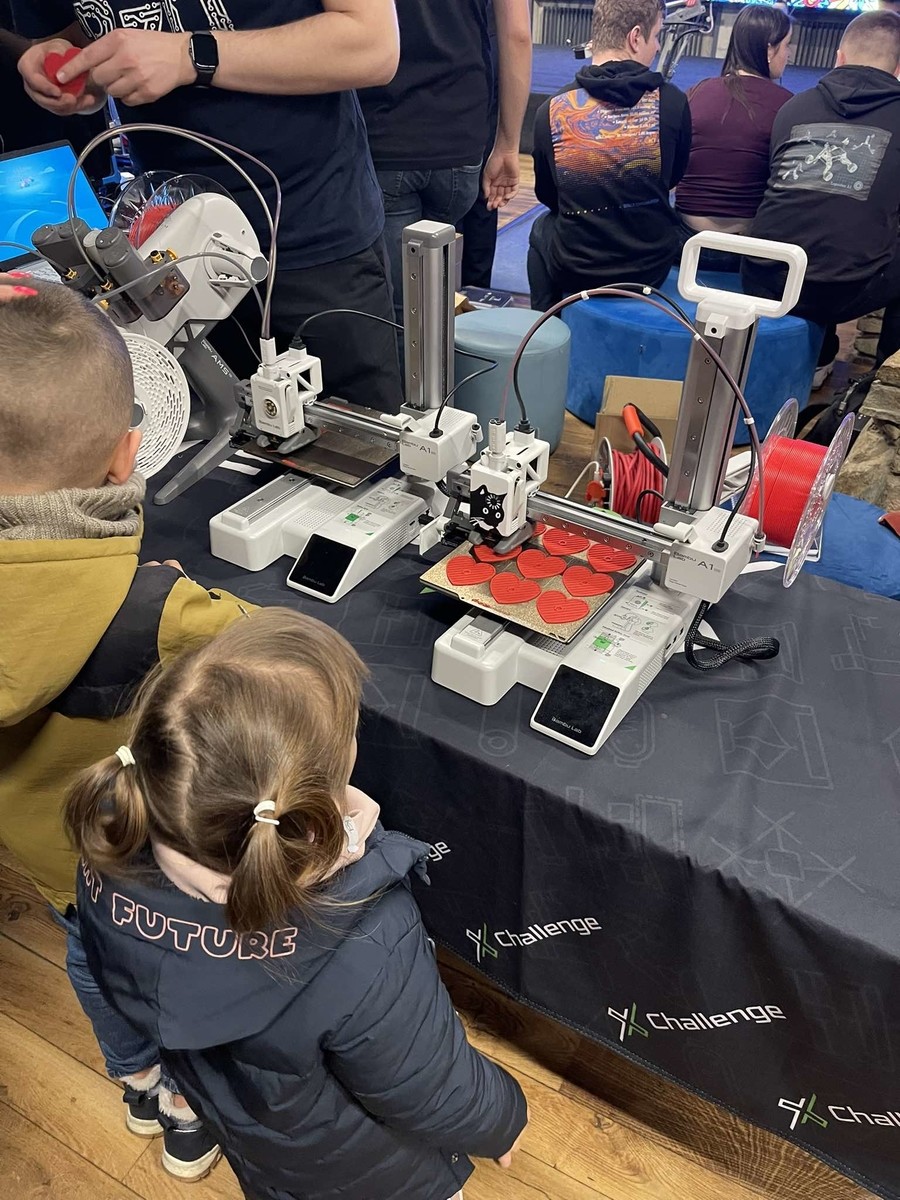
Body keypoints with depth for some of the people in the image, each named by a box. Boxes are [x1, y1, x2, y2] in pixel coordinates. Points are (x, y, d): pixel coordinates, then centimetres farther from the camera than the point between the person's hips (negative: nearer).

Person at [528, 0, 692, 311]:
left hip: (574, 270, -1)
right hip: (652, 267, 1)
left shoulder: (551, 112, -11)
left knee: (542, 228, 33)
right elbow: (673, 177, 7)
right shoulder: (672, 102, -12)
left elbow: (547, 195, 4)